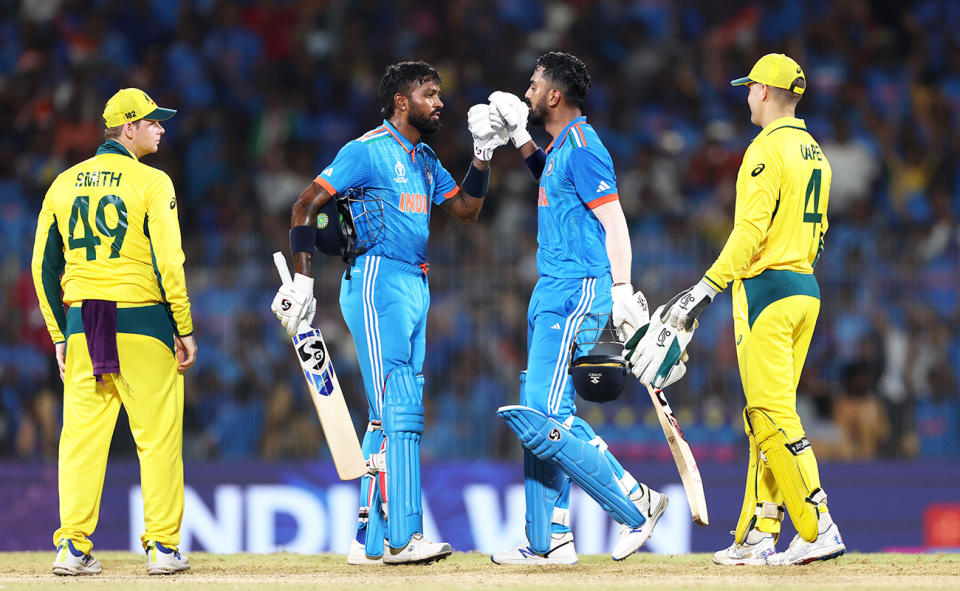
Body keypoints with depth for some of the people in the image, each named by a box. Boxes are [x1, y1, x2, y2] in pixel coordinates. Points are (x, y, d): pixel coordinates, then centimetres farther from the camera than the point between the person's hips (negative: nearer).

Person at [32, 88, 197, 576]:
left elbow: (43, 266, 11)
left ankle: (73, 548, 2)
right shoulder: (151, 183, -6)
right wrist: (184, 329, -4)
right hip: (142, 322, -5)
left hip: (81, 322, 5)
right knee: (158, 438, 2)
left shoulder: (64, 184, 10)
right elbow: (168, 262, -11)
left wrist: (59, 335, 17)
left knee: (81, 438, 6)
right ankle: (162, 547, 1)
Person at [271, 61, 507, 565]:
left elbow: (466, 209, 21)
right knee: (396, 409, -15)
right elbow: (307, 206, -10)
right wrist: (302, 278, -18)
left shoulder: (424, 159, 18)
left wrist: (483, 155, 9)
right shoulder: (368, 150, -7)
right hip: (377, 281, -9)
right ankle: (402, 537, -18)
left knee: (395, 415, 9)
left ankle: (370, 540, 12)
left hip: (415, 288, 9)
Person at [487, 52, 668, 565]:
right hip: (551, 291, 11)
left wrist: (623, 291, -26)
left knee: (544, 417, -17)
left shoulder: (583, 147, -13)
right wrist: (518, 135, 29)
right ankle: (551, 541, 12)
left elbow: (613, 223, -19)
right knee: (540, 416, 10)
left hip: (578, 291, -11)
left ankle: (636, 503, -10)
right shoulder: (562, 145, 16)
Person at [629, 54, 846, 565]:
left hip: (767, 289, -9)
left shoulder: (768, 150, -12)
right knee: (764, 417, 11)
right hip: (806, 290, 9)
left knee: (773, 415, -10)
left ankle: (819, 528, -16)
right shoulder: (814, 153, 16)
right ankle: (758, 537, 10)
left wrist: (704, 291, -20)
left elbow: (751, 230, -19)